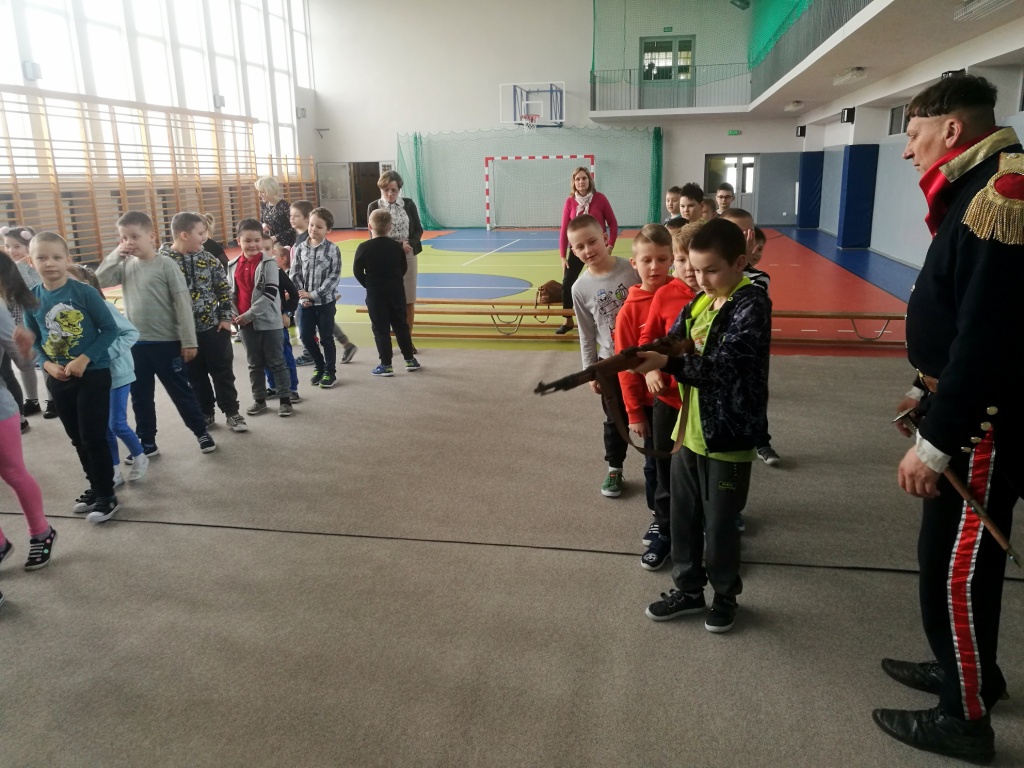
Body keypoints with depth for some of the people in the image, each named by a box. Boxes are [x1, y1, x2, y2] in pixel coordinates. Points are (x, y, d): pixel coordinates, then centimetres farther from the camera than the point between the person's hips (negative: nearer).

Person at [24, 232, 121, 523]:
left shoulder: (85, 292, -14)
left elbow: (110, 329, -11)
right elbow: (33, 342, 8)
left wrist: (84, 360, -18)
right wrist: (47, 365, -9)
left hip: (93, 374, -5)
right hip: (58, 380, 5)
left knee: (94, 437, -1)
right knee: (78, 439, 15)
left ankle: (106, 495, 14)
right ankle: (96, 488, 32)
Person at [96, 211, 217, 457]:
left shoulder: (165, 264, -10)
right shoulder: (125, 265, 4)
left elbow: (183, 302, -11)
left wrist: (188, 340, -13)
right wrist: (114, 256, -9)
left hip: (166, 342, -5)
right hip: (135, 344, 5)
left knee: (181, 392, 7)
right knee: (140, 397, 13)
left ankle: (202, 432, 23)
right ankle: (147, 443, 25)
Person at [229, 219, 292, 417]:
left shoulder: (269, 263, -10)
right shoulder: (233, 266, 5)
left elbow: (271, 293, -16)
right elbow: (231, 293, 12)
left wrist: (249, 314, -17)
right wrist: (233, 313, -5)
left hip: (268, 321, -4)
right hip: (245, 323, 5)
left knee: (276, 361, 4)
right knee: (255, 363, 15)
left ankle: (285, 399, 13)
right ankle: (259, 400, 25)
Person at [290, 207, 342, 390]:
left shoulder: (332, 249, -8)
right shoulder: (300, 248, 1)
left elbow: (334, 276, -12)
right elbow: (294, 275, 2)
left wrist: (314, 294, -16)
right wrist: (302, 296, -9)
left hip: (326, 300, -3)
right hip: (305, 301, 3)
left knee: (326, 337, 4)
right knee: (305, 336, 7)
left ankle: (330, 372, 18)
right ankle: (319, 366, 28)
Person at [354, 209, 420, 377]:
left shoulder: (364, 247, -10)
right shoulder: (397, 246, 0)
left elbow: (357, 271, -5)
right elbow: (403, 269, 7)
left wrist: (369, 285, 9)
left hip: (375, 294, -3)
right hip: (396, 292, 3)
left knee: (381, 329, 2)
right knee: (401, 326, 13)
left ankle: (386, 365, 4)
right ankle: (410, 360, 19)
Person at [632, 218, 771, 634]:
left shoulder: (752, 305, -16)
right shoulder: (698, 302, 8)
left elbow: (723, 366, -24)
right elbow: (670, 344, 5)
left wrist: (667, 363, -32)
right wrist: (644, 356, -16)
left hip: (729, 436, -7)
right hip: (689, 431, 7)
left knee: (720, 523, 9)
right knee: (683, 516, 16)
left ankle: (725, 596, 31)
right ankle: (688, 589, 34)